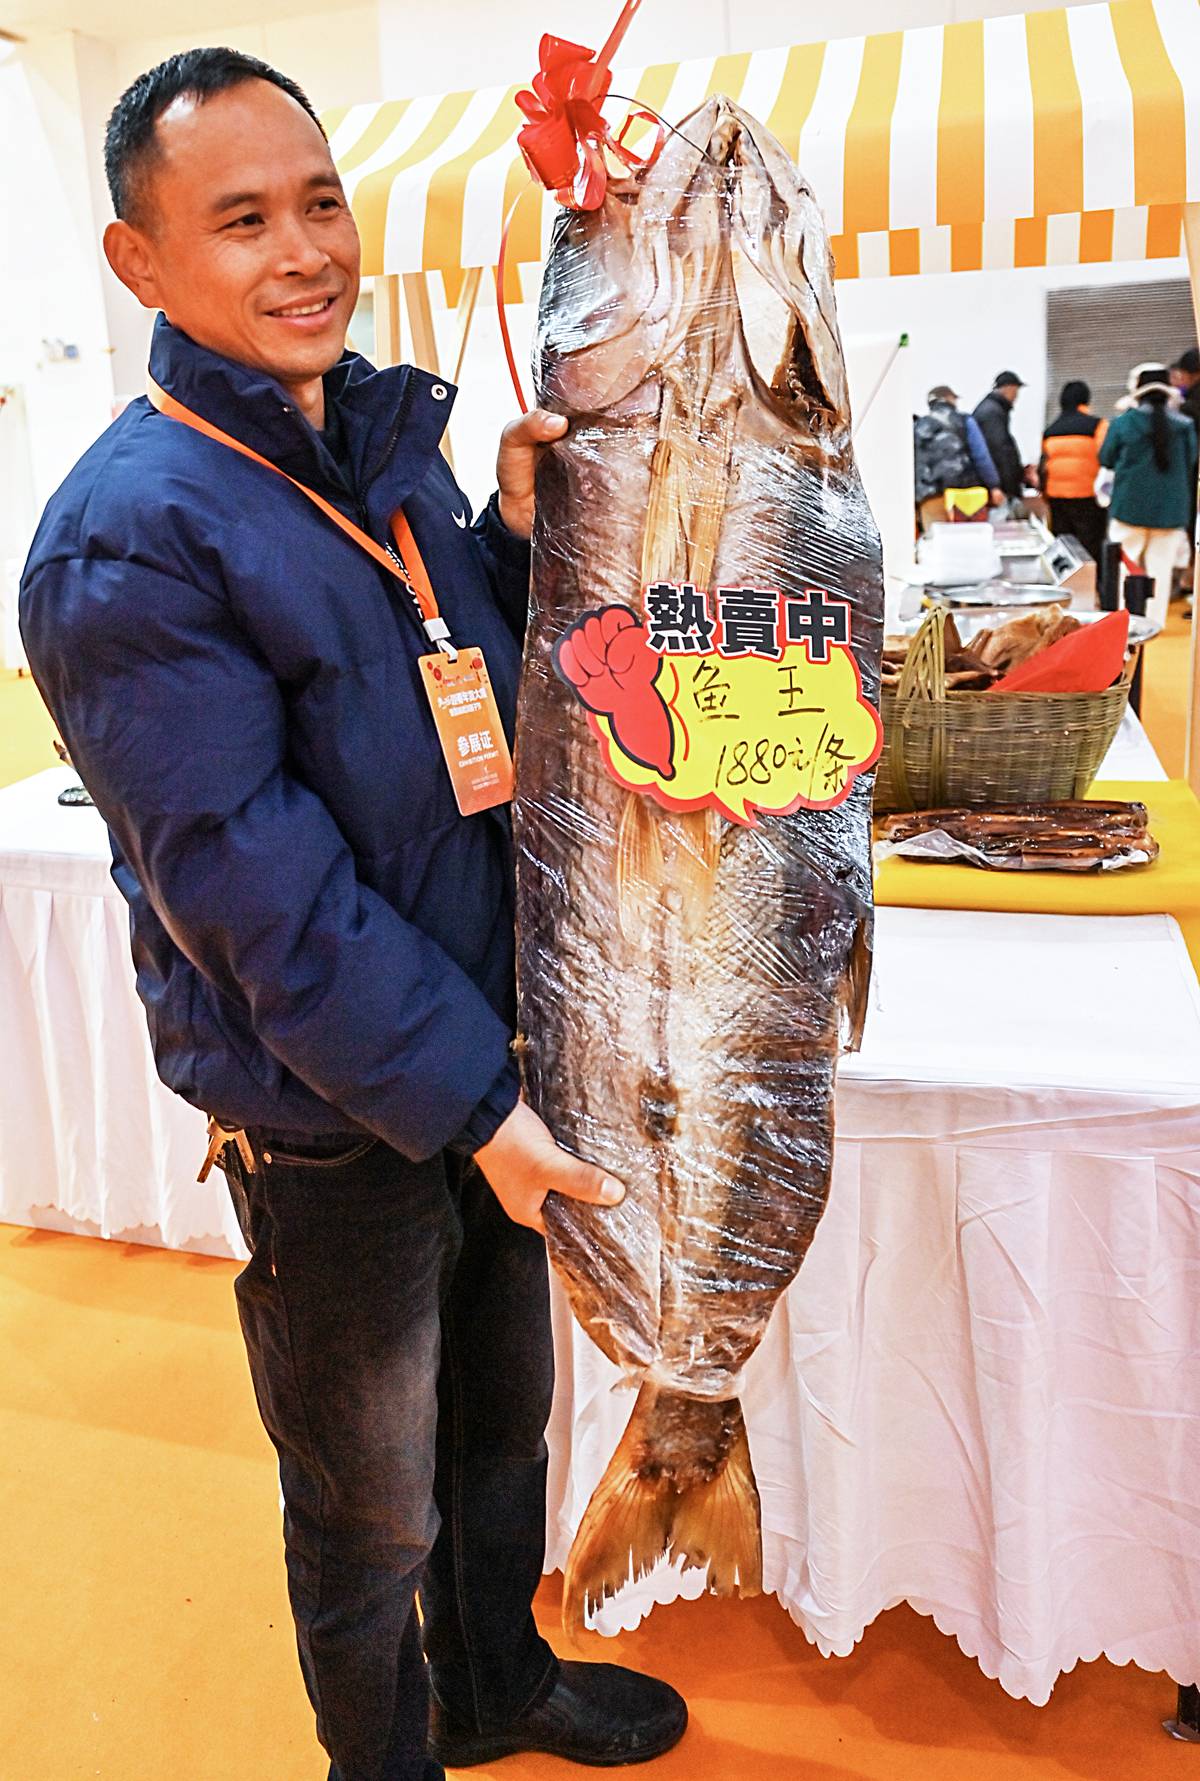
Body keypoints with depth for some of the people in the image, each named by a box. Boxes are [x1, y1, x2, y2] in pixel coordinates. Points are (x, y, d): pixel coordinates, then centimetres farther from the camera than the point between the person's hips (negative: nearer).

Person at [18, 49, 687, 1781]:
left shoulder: (390, 443, 6)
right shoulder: (124, 544, -19)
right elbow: (258, 893, -22)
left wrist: (517, 533, -4)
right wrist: (473, 1103, -20)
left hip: (488, 1078, 8)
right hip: (333, 1130, -7)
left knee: (503, 1419, 27)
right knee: (373, 1510, 16)